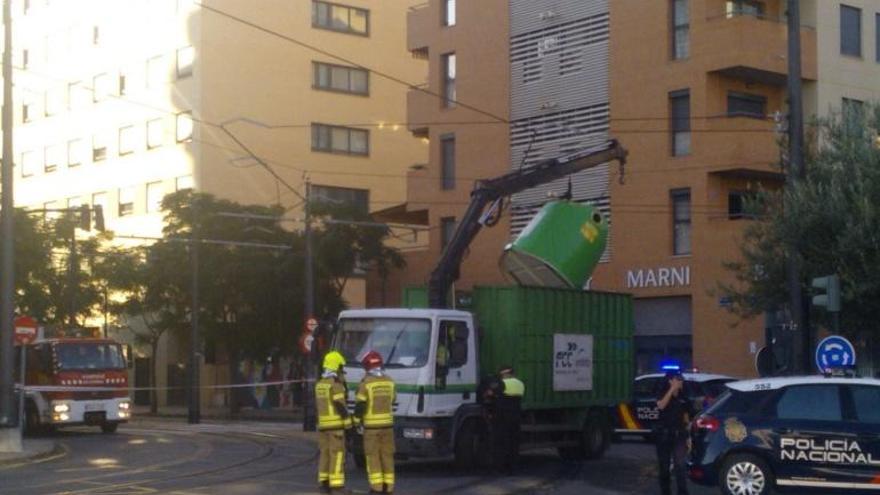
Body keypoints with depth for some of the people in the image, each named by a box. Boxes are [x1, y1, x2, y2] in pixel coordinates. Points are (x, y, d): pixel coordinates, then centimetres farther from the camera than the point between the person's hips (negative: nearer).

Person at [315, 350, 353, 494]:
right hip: (336, 424, -8)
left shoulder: (319, 384, 12)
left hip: (322, 424, 8)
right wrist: (348, 424, -11)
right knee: (337, 454, -6)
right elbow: (340, 406, -16)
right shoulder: (336, 385, -13)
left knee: (325, 454, 12)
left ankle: (324, 483, 12)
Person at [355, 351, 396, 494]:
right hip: (387, 424, 4)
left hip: (371, 425, -4)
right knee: (387, 455, 9)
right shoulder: (389, 381, 4)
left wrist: (356, 421, 1)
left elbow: (360, 405, -12)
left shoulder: (366, 383, -12)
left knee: (373, 456, 1)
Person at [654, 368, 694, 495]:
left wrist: (688, 436, 9)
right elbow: (661, 406, -25)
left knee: (680, 466, -11)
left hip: (679, 435, 1)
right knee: (664, 466, 7)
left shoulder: (683, 398, 7)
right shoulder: (663, 395, -2)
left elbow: (686, 417, 13)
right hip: (663, 434, -1)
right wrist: (672, 389, -24)